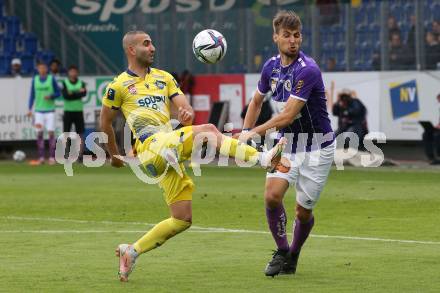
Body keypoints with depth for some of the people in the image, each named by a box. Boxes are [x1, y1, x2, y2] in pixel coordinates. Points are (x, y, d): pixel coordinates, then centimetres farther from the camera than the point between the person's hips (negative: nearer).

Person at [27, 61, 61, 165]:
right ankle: (41, 157, 4)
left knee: (51, 132, -7)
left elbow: (58, 93, 4)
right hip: (38, 110, 2)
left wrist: (50, 96, -16)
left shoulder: (51, 79, 0)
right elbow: (32, 95, 11)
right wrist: (30, 109, 4)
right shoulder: (35, 79, 7)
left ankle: (52, 157, -3)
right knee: (39, 133, -1)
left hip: (50, 110, -2)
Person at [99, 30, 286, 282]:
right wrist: (113, 154, 22)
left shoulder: (164, 78, 21)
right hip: (152, 147, -7)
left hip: (172, 152, 7)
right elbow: (106, 122, 16)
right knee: (207, 130, -29)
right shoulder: (119, 86, 6)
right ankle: (263, 158, -37)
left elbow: (184, 105, 9)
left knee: (183, 220, 2)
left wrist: (188, 113, -15)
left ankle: (132, 252, 13)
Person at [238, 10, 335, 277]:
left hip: (316, 146, -5)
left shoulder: (307, 70, -23)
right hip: (287, 143, 5)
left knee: (304, 211, 1)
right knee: (272, 195, -16)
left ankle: (293, 257, 27)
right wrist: (245, 133, 13)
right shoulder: (271, 66, 0)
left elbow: (288, 115, -25)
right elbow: (257, 101, 20)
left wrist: (256, 131, -17)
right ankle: (281, 252, 3)